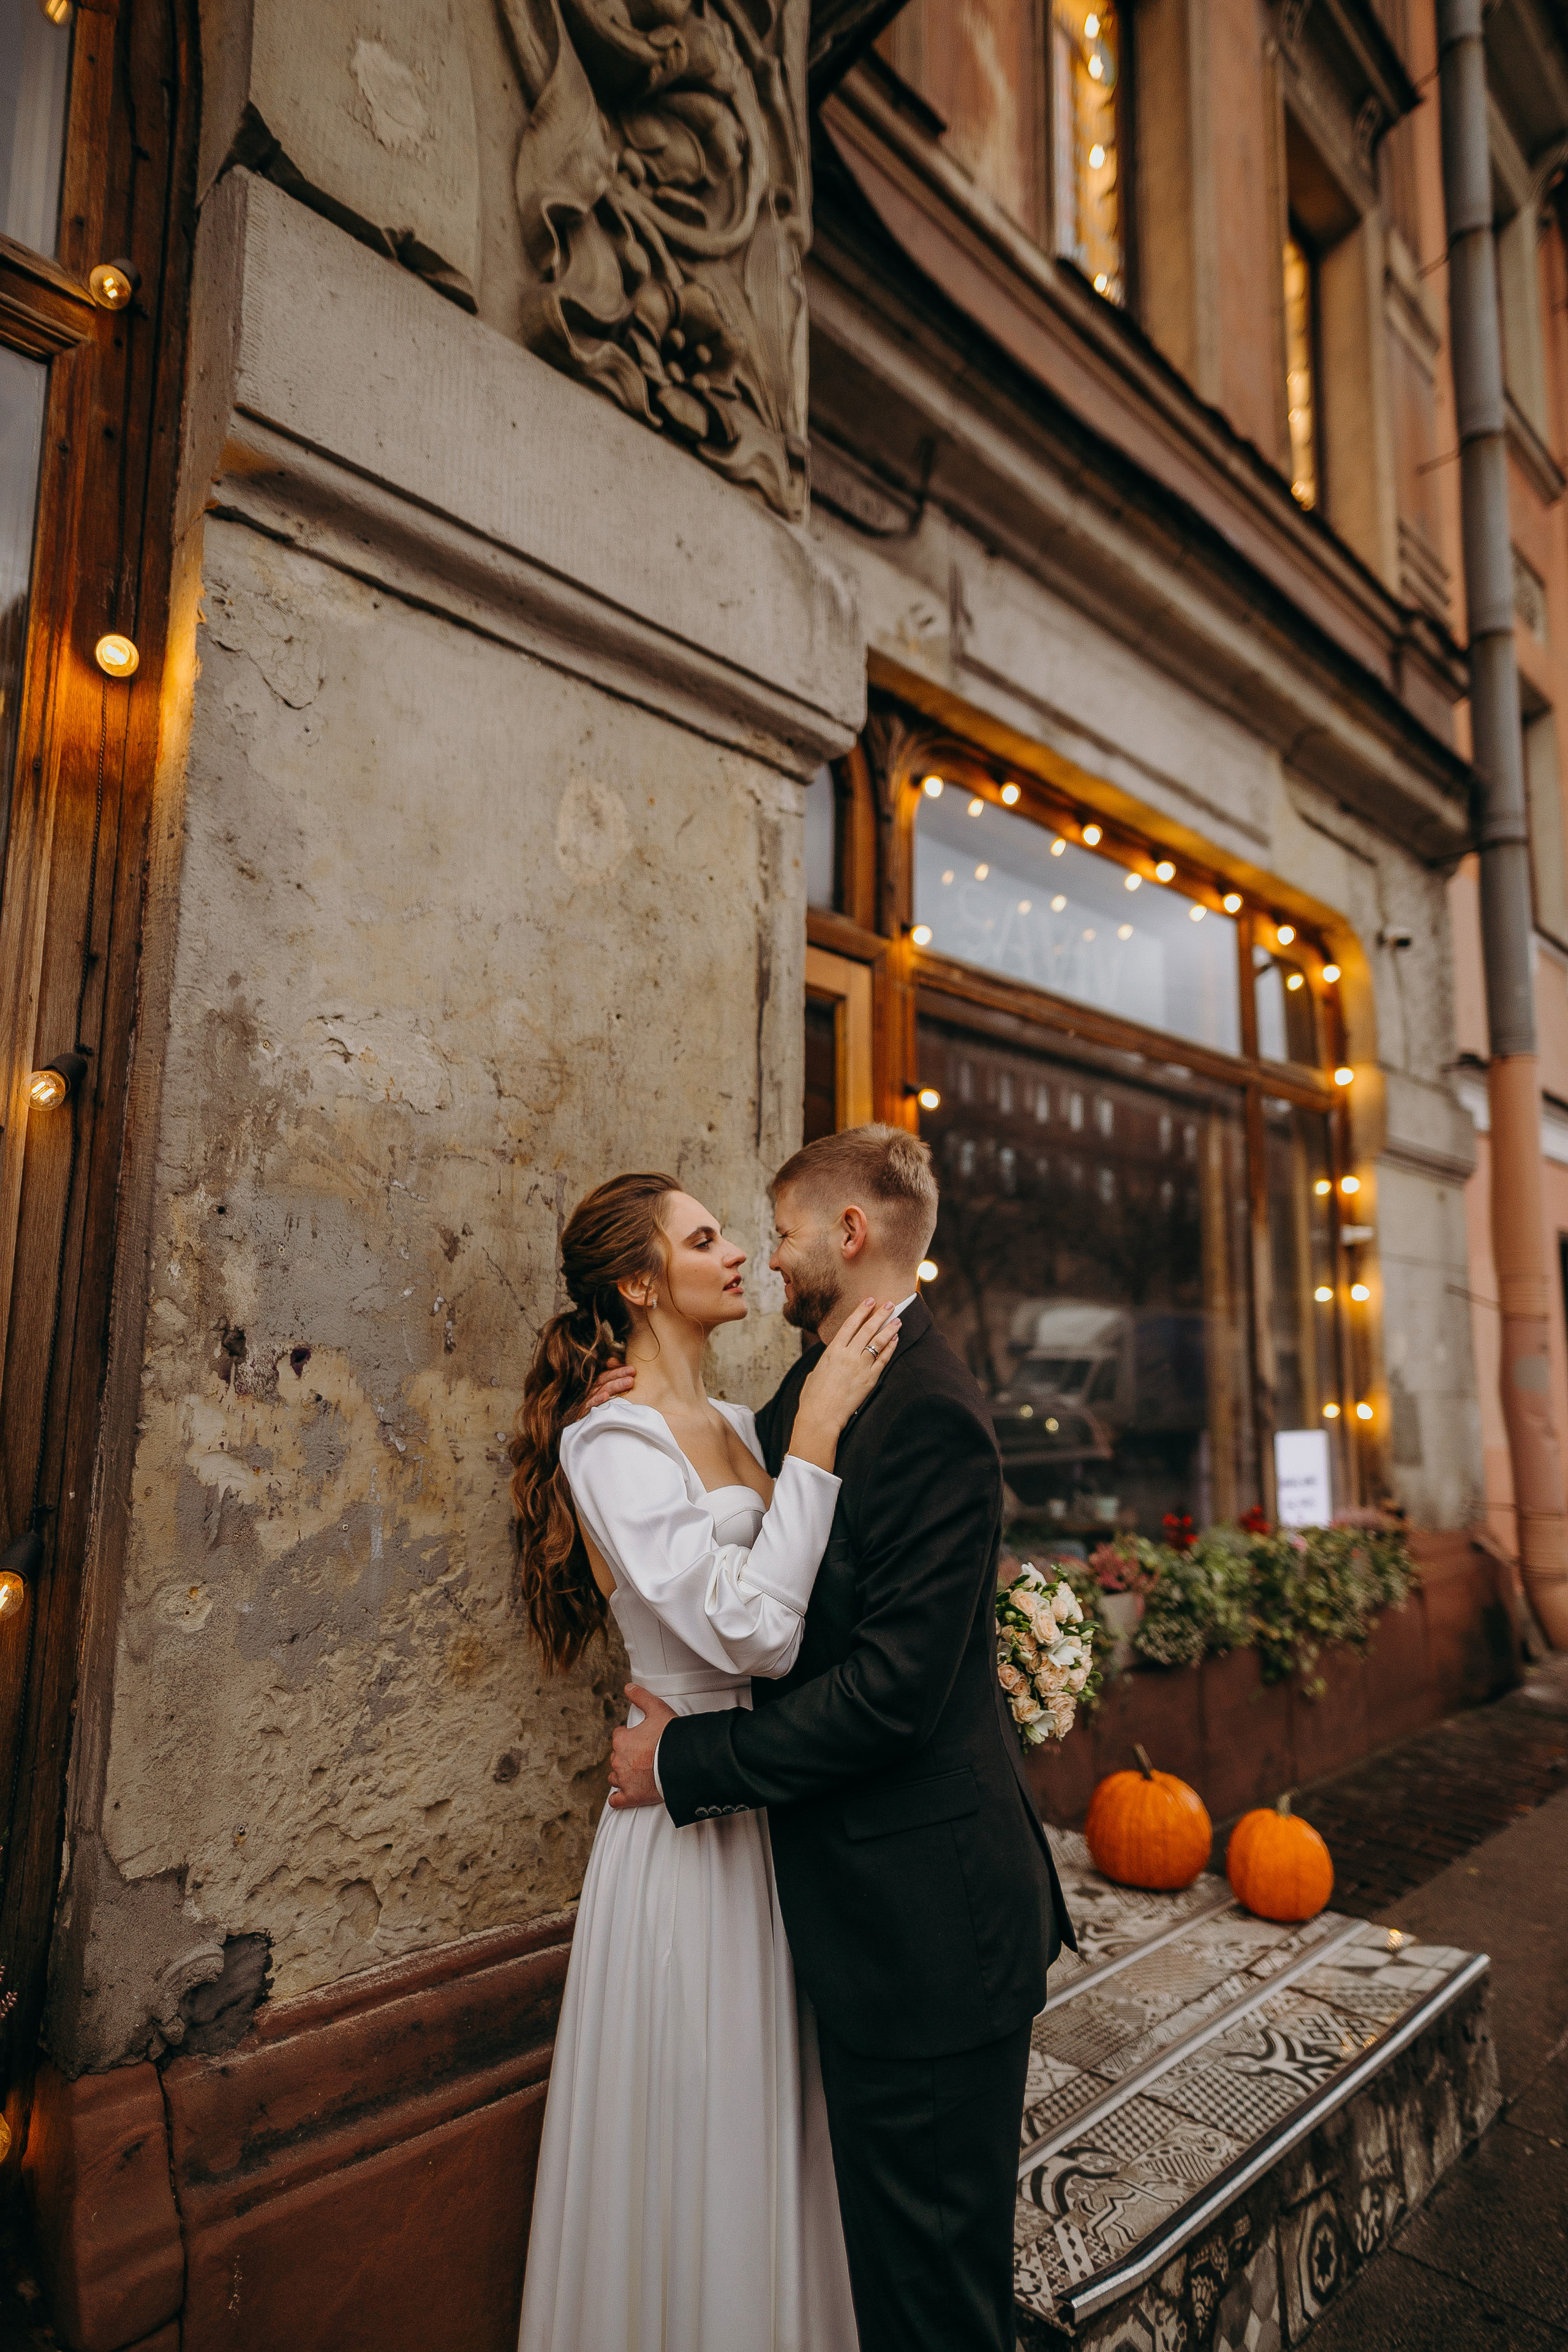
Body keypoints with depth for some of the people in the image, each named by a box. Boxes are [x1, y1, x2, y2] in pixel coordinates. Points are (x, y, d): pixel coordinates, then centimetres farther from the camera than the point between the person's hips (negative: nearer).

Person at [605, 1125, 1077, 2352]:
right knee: (891, 2236, 28)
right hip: (872, 1897, 9)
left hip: (927, 1915, -9)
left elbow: (891, 1690, -27)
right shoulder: (820, 1382, 5)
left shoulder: (929, 1414, -25)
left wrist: (686, 1759, -16)